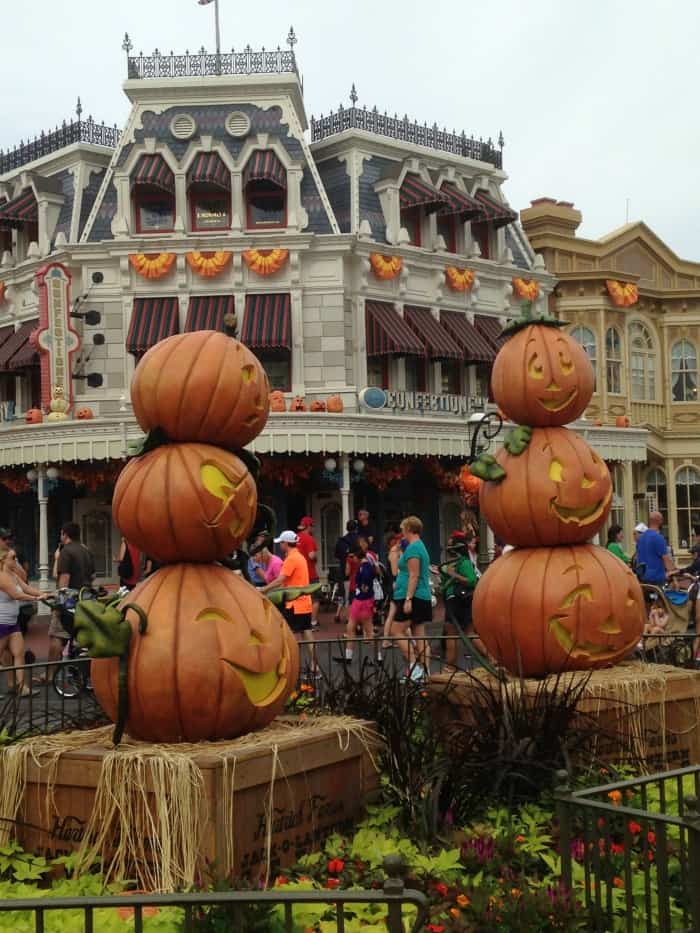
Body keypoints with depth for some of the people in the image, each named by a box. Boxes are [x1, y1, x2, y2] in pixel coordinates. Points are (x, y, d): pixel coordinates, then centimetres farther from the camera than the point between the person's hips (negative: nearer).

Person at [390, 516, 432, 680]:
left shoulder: (413, 548, -13)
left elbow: (414, 576, -19)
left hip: (413, 597, -10)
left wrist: (408, 599, -22)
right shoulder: (421, 546, 17)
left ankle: (414, 665, -10)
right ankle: (424, 671, 5)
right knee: (419, 635, 7)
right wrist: (399, 584, 32)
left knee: (397, 631, -5)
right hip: (423, 598, 10)